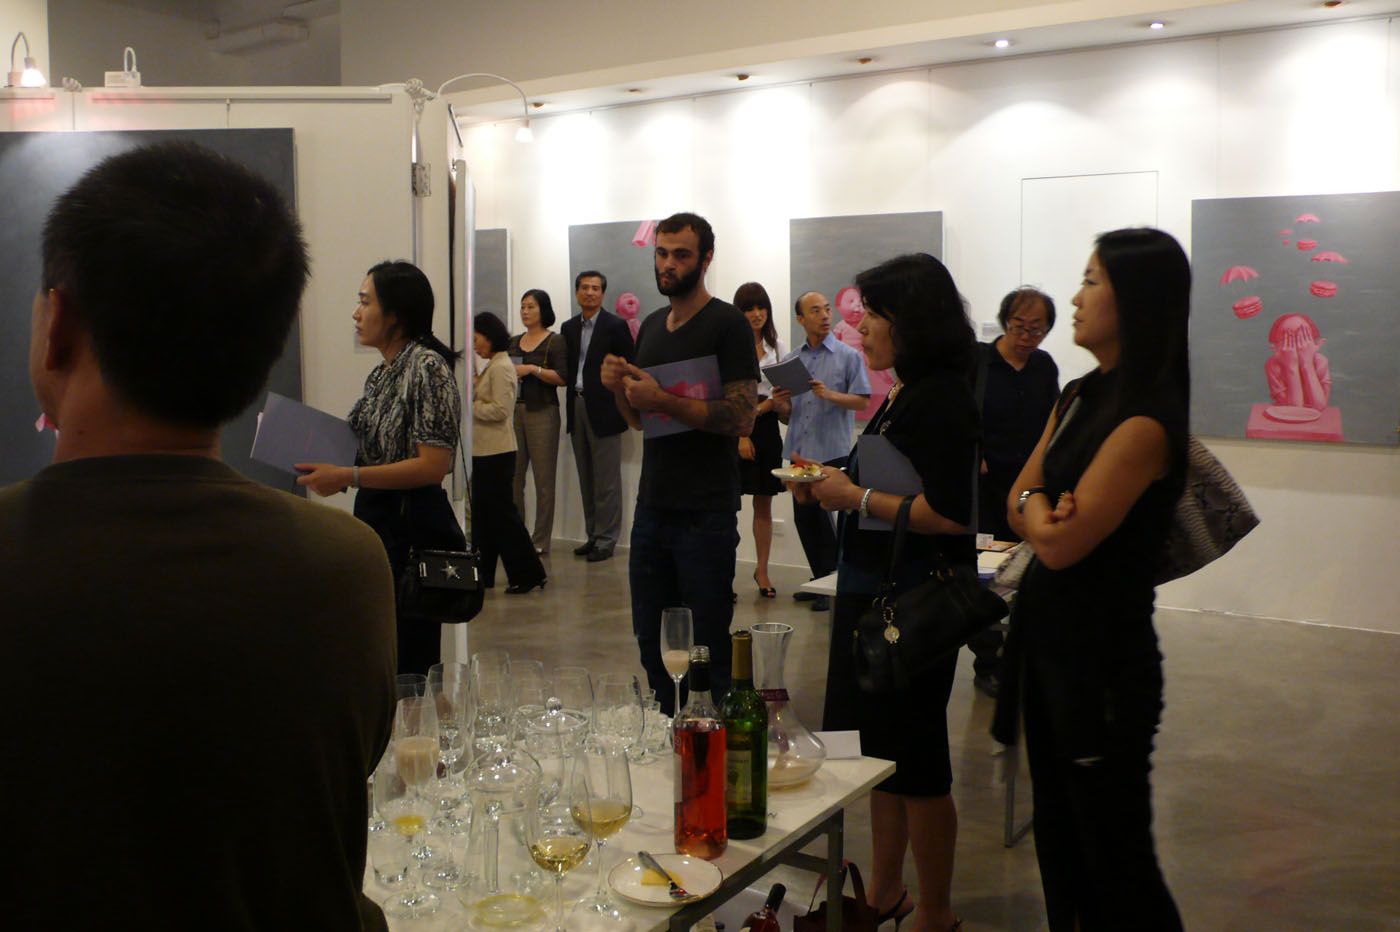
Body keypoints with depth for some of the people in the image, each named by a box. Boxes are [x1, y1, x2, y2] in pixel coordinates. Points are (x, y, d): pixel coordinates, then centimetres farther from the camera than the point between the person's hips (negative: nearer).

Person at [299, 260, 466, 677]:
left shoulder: (427, 366, -14)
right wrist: (327, 465, 5)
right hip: (375, 522, 9)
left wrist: (348, 476, -21)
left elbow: (433, 465, -20)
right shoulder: (380, 374, 14)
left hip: (414, 530, -9)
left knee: (407, 674, -2)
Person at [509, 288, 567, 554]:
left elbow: (562, 378, -10)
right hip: (514, 410, 5)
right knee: (513, 476, 2)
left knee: (543, 480, -3)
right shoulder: (513, 343, 17)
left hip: (542, 413, -5)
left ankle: (541, 541, 2)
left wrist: (533, 369, -17)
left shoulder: (554, 341, 0)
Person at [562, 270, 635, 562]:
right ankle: (592, 535, 19)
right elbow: (567, 367, 16)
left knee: (606, 480, -3)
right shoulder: (569, 328, 13)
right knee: (586, 479, 11)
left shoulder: (616, 326, -4)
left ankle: (606, 540, 4)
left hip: (603, 410, -6)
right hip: (577, 408, 6)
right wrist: (572, 399, 5)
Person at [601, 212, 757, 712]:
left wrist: (663, 400, -21)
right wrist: (619, 387, 0)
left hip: (705, 515, -7)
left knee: (707, 649, 1)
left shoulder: (728, 324, -7)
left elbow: (742, 418, -16)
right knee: (650, 644, 13)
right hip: (652, 507, 7)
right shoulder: (650, 326, 15)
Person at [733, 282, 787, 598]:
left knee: (764, 504, 9)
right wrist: (740, 435, -13)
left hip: (767, 428, 4)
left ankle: (762, 570, 18)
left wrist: (759, 408, -5)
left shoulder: (776, 346, 13)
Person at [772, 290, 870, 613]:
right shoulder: (791, 359, 13)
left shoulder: (848, 356, 0)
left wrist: (829, 395, -19)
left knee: (829, 519, -4)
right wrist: (779, 404, -7)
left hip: (832, 451, -5)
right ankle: (820, 580, 21)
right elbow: (787, 414, 15)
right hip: (798, 451, 5)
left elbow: (862, 401, -6)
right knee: (804, 518, 8)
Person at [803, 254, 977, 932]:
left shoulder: (941, 400, -18)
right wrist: (831, 487, 7)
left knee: (914, 762, 4)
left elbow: (950, 514, -26)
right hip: (872, 592, 10)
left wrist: (856, 496, -18)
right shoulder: (904, 395, 11)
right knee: (879, 751, 19)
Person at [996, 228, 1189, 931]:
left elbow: (1062, 542, -22)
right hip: (1049, 635, 9)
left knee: (1112, 853, 3)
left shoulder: (1146, 420, -20)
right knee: (1058, 838, 20)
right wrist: (1043, 508, -12)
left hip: (1103, 655, -9)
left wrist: (1037, 505, -3)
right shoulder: (1079, 397, 9)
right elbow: (1018, 508, 9)